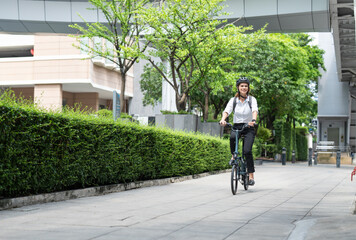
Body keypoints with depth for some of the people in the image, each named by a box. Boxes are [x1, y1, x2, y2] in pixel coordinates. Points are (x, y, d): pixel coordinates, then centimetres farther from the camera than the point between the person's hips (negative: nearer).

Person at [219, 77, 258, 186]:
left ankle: (251, 176, -7)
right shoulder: (233, 100, 3)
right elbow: (227, 110, -11)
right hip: (236, 126, 1)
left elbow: (255, 110, -19)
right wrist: (223, 119, -33)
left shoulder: (252, 99, -1)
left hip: (248, 128, -1)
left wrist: (253, 120, -40)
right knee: (232, 137, -35)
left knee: (247, 150, -19)